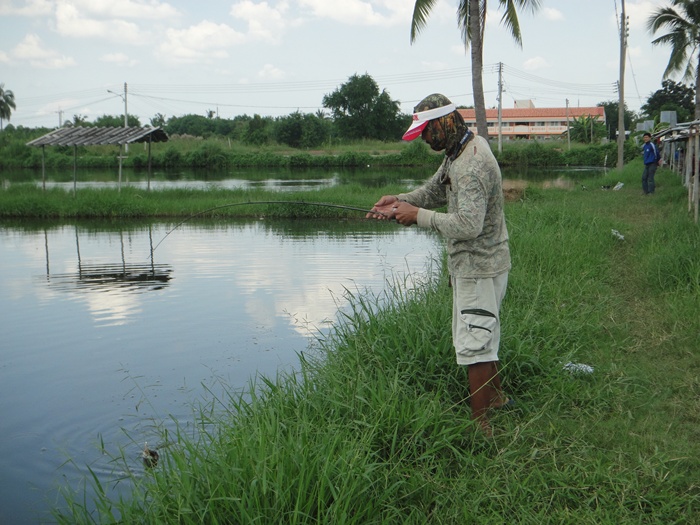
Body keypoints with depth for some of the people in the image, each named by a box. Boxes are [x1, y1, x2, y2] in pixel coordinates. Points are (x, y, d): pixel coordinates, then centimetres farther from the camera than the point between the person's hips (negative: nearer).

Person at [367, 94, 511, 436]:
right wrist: (400, 201, -1)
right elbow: (435, 190, 16)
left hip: (479, 268, -11)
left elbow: (468, 225, -34)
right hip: (470, 265, 11)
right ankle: (495, 398, 40)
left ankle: (479, 427, 3)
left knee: (474, 344, -5)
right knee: (480, 336, 23)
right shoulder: (459, 152, 7)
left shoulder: (473, 166, -26)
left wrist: (418, 215, -25)